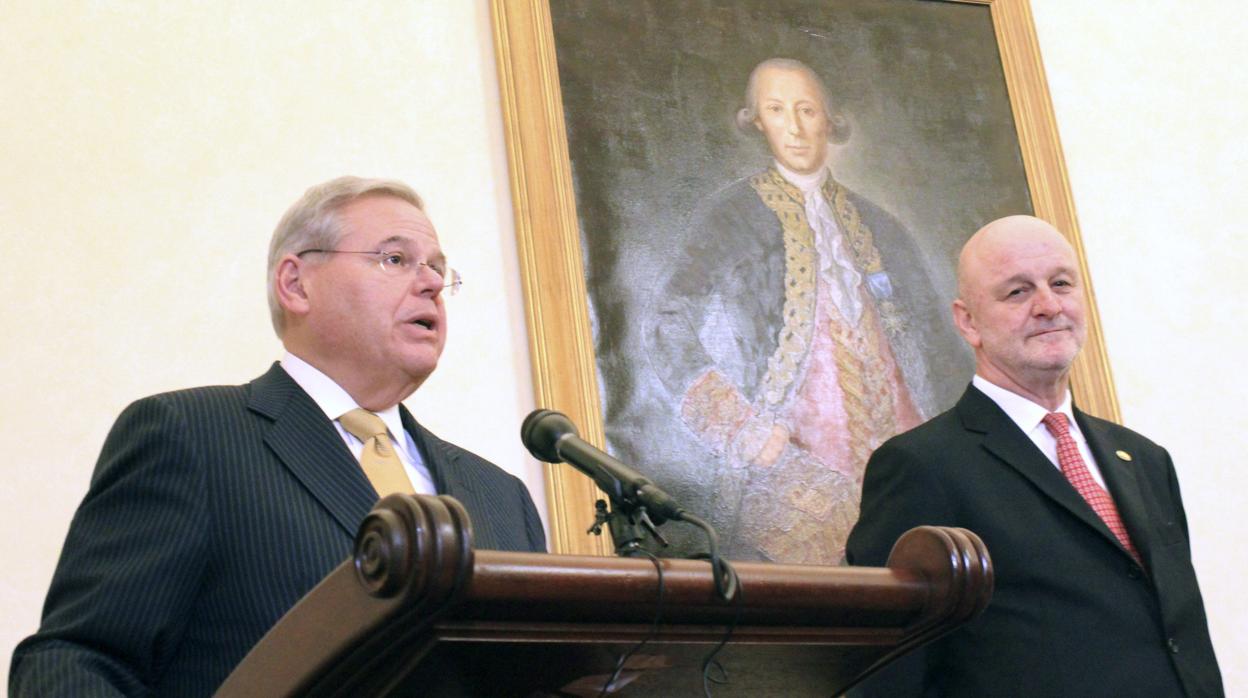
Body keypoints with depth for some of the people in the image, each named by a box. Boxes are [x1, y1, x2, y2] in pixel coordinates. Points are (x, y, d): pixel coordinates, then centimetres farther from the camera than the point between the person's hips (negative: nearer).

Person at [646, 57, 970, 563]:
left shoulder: (876, 226, 17)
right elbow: (671, 334, -3)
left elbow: (932, 342, 20)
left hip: (898, 451, 4)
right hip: (799, 462, -4)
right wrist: (744, 432, -11)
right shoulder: (733, 218, 5)